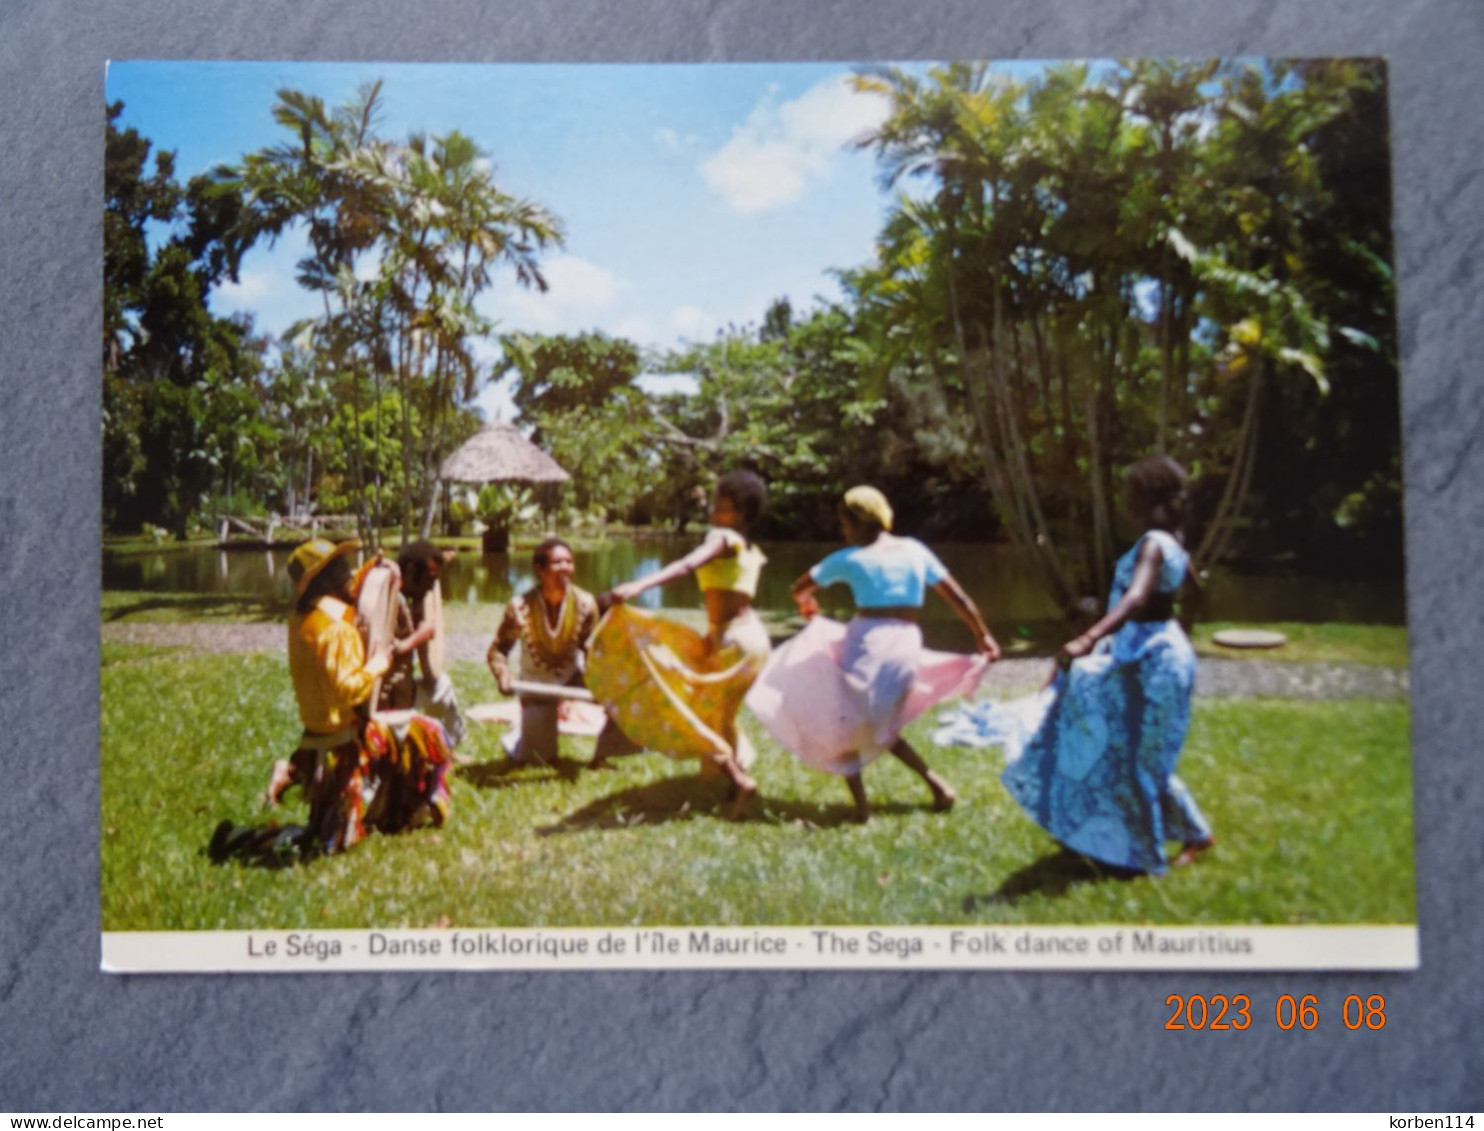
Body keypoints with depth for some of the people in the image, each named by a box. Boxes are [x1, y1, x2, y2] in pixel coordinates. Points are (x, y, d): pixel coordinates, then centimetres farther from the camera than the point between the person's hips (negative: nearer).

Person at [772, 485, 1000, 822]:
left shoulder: (849, 559, -1)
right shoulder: (915, 551, 9)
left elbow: (799, 589, 9)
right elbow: (959, 597, 10)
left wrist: (808, 608, 31)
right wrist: (983, 637, 20)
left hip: (868, 641, -5)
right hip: (907, 644, 5)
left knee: (843, 725, 8)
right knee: (881, 728, 22)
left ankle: (861, 804, 2)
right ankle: (937, 783, 14)